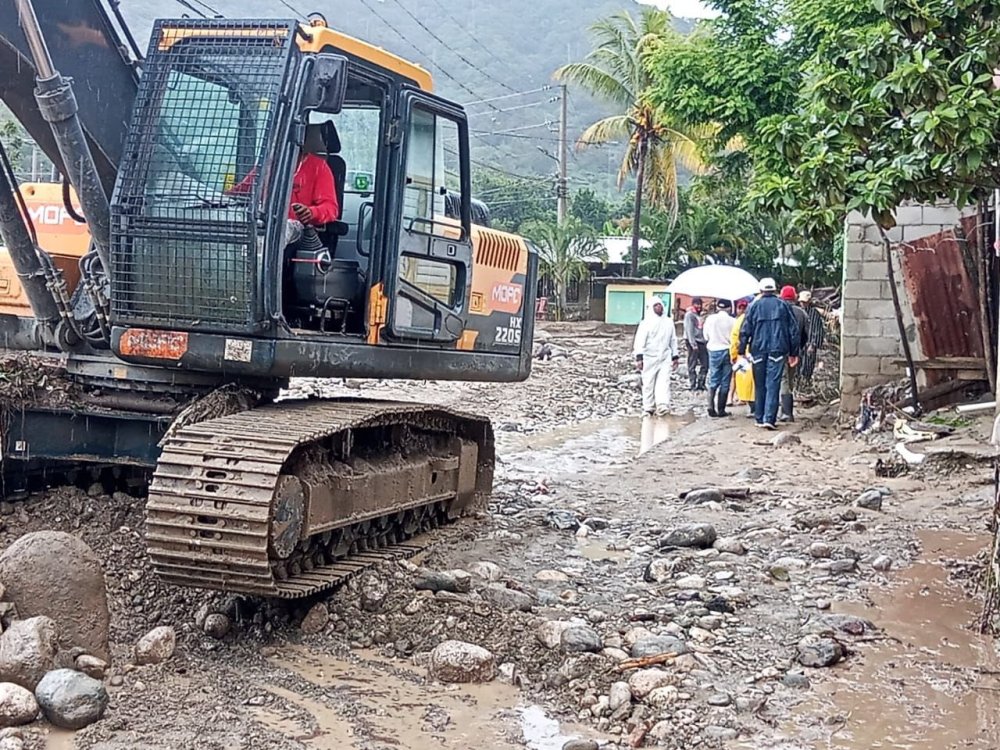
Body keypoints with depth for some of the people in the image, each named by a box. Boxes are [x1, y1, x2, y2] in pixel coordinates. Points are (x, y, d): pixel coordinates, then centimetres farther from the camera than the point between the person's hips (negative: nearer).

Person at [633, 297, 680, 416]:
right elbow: (639, 341, -8)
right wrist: (639, 358, -15)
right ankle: (648, 407, 11)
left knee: (664, 382, -11)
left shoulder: (669, 322, 11)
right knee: (648, 383, 2)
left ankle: (663, 405, -21)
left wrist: (675, 357, 16)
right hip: (649, 358, -3)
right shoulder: (646, 322, -3)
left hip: (665, 358, 3)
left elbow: (673, 340, 18)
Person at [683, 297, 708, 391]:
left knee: (705, 364, 4)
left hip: (701, 342, 8)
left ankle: (700, 384, 11)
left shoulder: (699, 315, 21)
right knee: (692, 365, -3)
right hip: (693, 342, -8)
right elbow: (689, 330, -12)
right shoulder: (689, 315, -4)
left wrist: (705, 341, 10)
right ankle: (692, 385, 0)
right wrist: (693, 344, -18)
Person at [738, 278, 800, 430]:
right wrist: (793, 353, 10)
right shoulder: (783, 306, 4)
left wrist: (742, 351, 6)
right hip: (777, 350, -1)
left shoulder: (754, 306, 3)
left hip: (758, 350, 1)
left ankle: (760, 418, 14)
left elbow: (745, 330, 1)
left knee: (759, 385, 10)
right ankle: (769, 418, -14)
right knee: (773, 384, -4)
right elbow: (793, 330, 5)